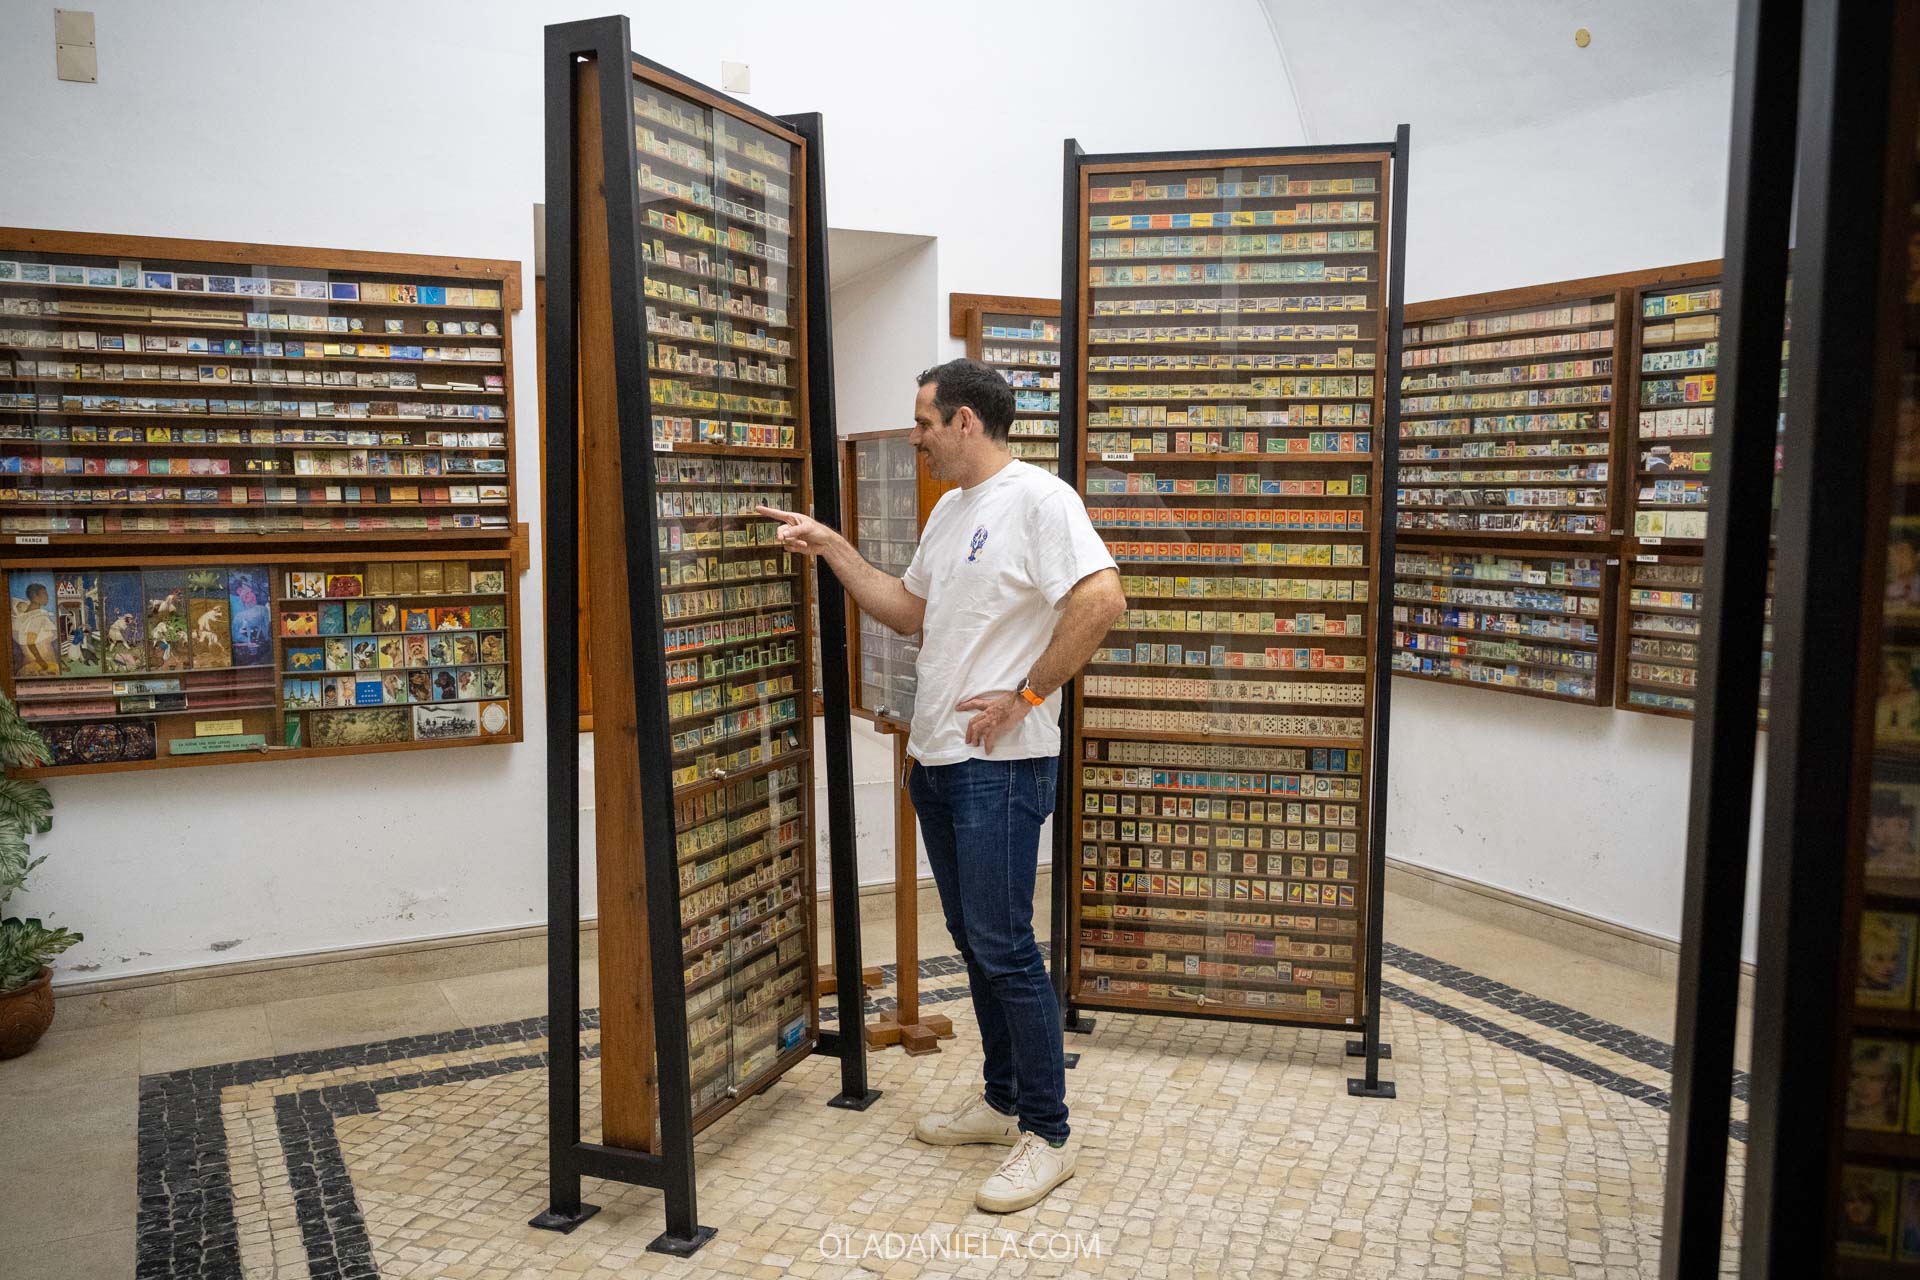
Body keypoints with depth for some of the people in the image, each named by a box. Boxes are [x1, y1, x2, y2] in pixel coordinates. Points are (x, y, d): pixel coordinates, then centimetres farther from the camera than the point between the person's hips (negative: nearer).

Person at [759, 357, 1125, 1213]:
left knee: (1004, 947, -6)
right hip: (936, 758, 10)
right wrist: (829, 548, 17)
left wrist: (1025, 695, -19)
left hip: (1001, 764, -9)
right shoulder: (950, 511, 18)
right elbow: (912, 611, 23)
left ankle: (1048, 1135, 7)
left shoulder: (1036, 497, -12)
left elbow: (1103, 598, -23)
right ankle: (1004, 1101, 30)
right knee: (973, 941, 16)